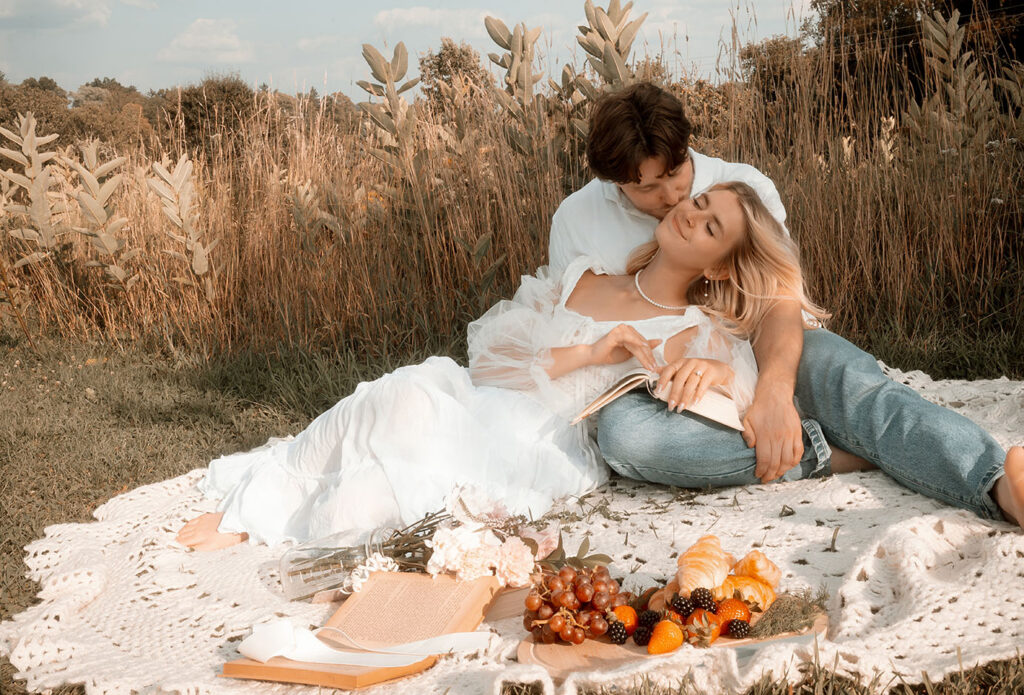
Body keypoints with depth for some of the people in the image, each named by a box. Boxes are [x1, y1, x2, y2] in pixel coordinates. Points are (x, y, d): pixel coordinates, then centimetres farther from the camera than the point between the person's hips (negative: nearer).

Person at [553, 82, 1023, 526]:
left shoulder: (745, 188, -2)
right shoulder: (576, 220, 1)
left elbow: (778, 302, -14)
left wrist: (774, 390, -36)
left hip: (759, 352, 0)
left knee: (850, 378, -33)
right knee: (621, 430, -36)